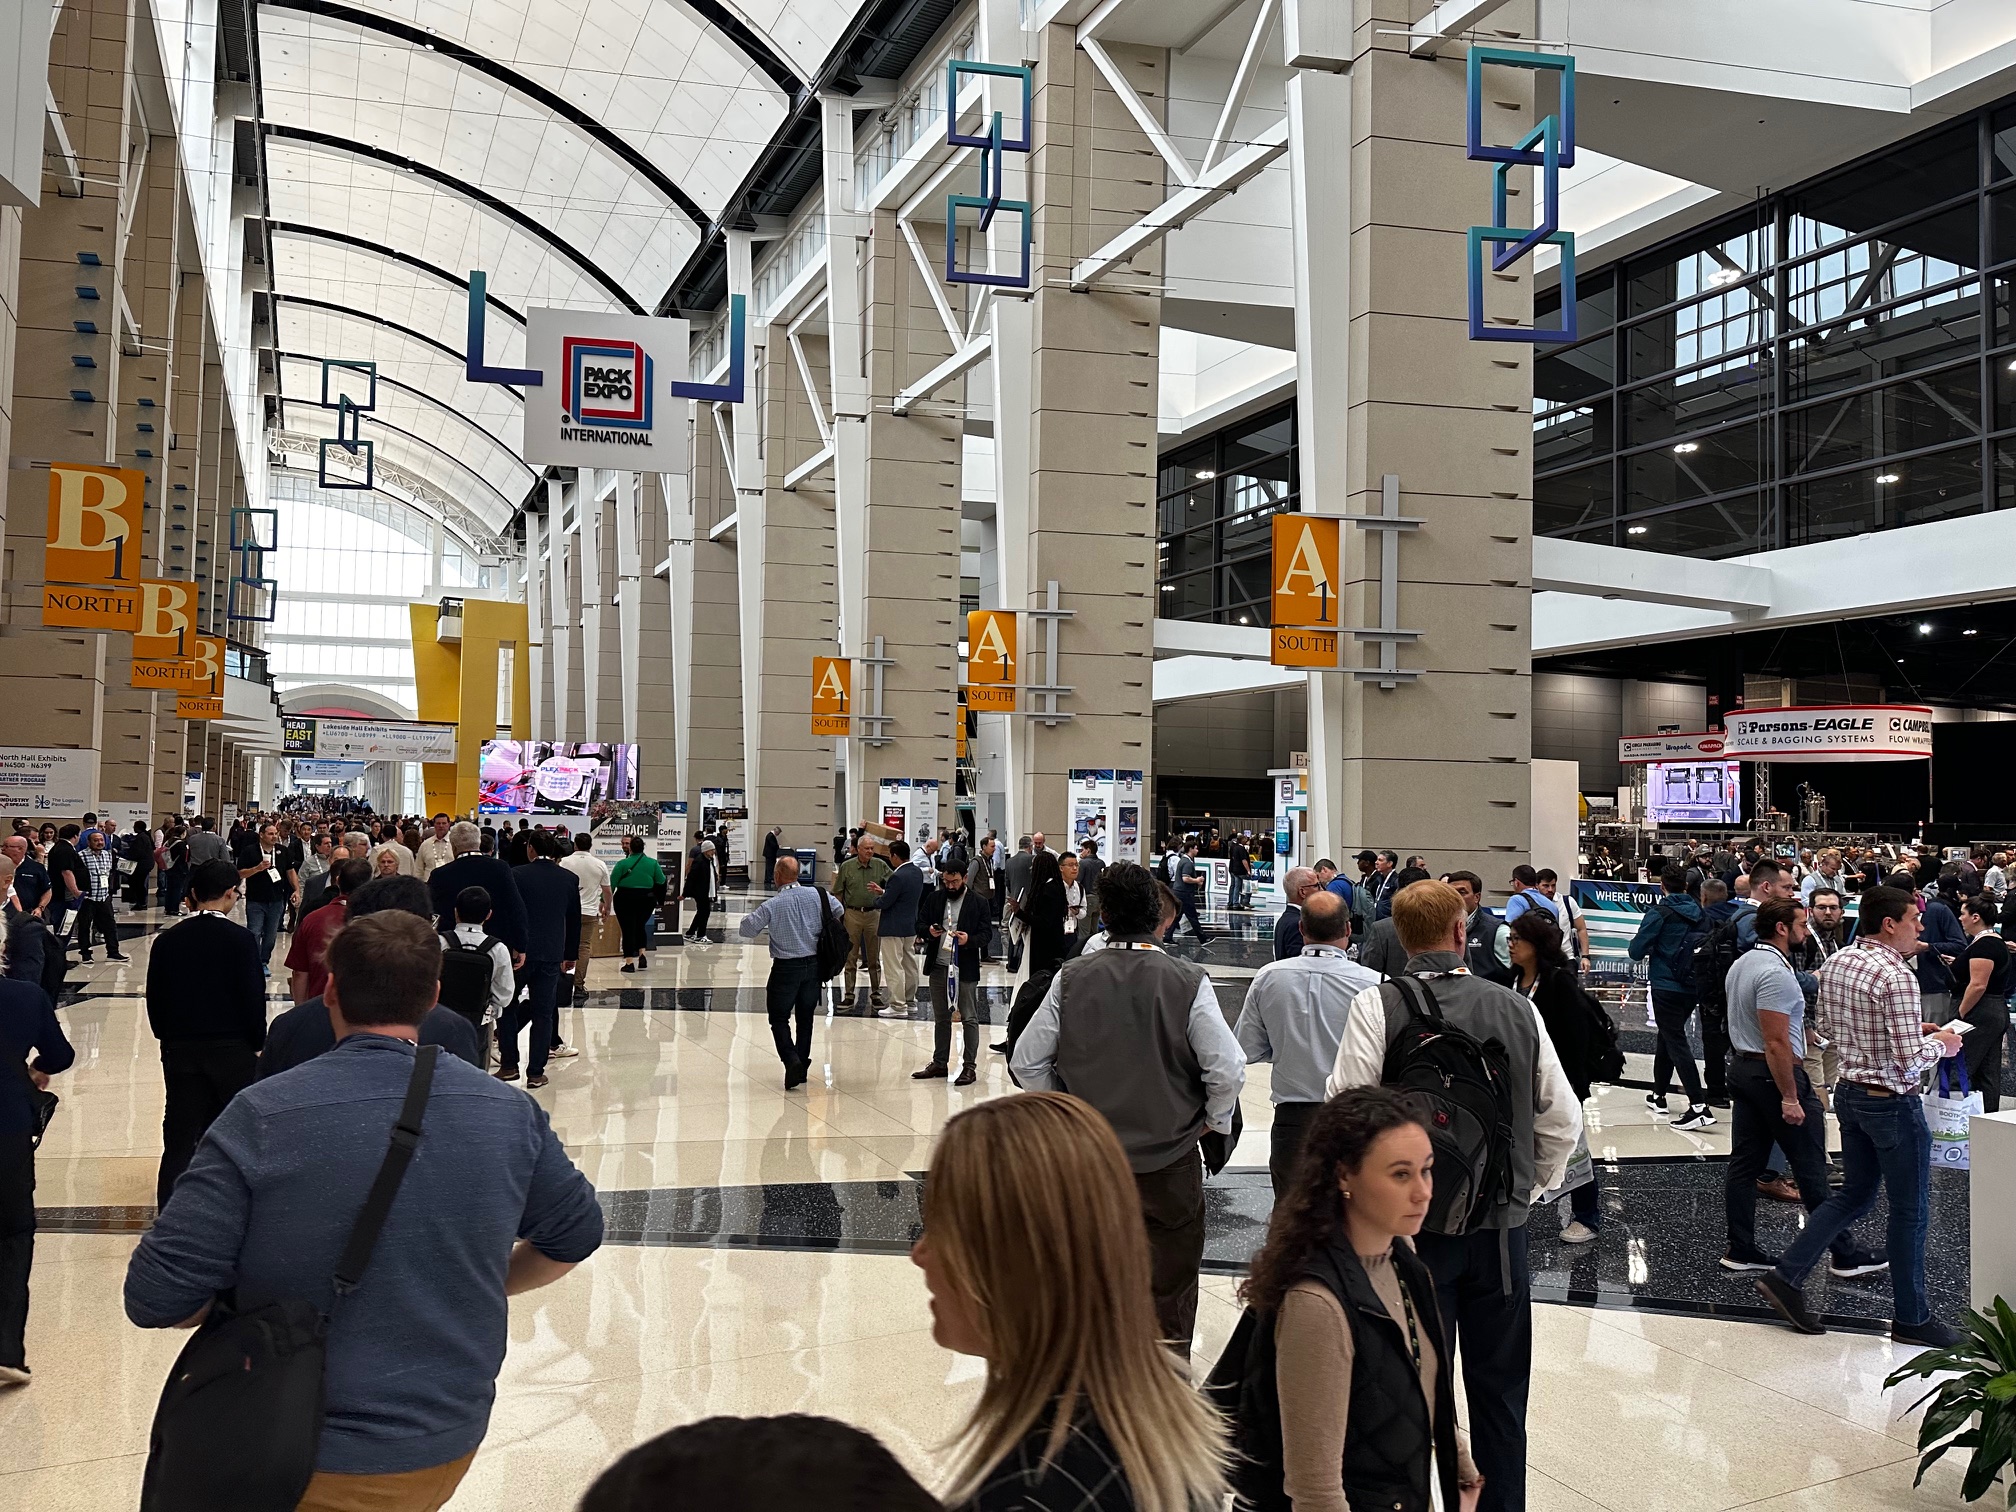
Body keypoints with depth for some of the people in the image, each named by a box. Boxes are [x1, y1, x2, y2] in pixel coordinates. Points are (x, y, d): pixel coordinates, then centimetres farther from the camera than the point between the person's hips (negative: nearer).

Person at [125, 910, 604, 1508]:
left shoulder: (261, 1117, -18)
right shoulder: (509, 1113, -7)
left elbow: (154, 1297, -17)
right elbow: (577, 1234, 8)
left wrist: (253, 1297, 2)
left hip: (314, 1460, -3)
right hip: (451, 1447, 3)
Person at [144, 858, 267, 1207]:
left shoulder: (166, 940, 0)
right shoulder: (242, 939, -12)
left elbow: (154, 999, 5)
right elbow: (254, 997, -10)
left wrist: (167, 1037, 17)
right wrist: (257, 1043, 3)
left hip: (179, 1050, 3)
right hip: (233, 1050, -3)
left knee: (180, 1138, 7)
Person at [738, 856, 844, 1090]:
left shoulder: (771, 905, -14)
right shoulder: (818, 895, -5)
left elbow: (746, 930, -6)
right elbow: (841, 913, 6)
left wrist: (748, 918, 14)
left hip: (786, 968, -4)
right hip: (813, 965, 4)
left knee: (779, 1018, 6)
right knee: (805, 1016, 16)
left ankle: (791, 1061, -14)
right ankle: (802, 1067, 20)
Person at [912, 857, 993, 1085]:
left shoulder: (977, 903, -5)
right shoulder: (934, 898, 7)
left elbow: (986, 933, -6)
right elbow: (918, 925, 9)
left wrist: (969, 940, -25)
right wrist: (928, 931, -14)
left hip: (966, 969, -5)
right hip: (938, 966, 5)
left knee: (969, 1019, 0)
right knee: (941, 1018, 15)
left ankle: (969, 1067, 4)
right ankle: (939, 1063, 24)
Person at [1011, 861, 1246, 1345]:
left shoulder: (1072, 978, -6)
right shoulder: (1189, 982, -12)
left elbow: (1026, 1063, -2)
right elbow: (1228, 1070, -14)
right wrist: (1213, 1119, 5)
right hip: (1169, 1159, -2)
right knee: (1169, 1289, 12)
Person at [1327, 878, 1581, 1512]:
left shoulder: (1378, 1006, -12)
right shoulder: (1517, 1008, -2)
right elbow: (1562, 1120, 3)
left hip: (1415, 1224, -2)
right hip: (1503, 1230, 3)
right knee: (1500, 1390, 16)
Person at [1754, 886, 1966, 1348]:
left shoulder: (1836, 964, 3)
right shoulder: (1897, 976, -23)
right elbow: (1910, 1062, -24)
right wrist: (1940, 1044, -3)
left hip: (1850, 1092, 8)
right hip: (1892, 1103, -8)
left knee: (1854, 1194, 19)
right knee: (1910, 1211, 8)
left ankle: (1785, 1277, 13)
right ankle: (1911, 1318, 21)